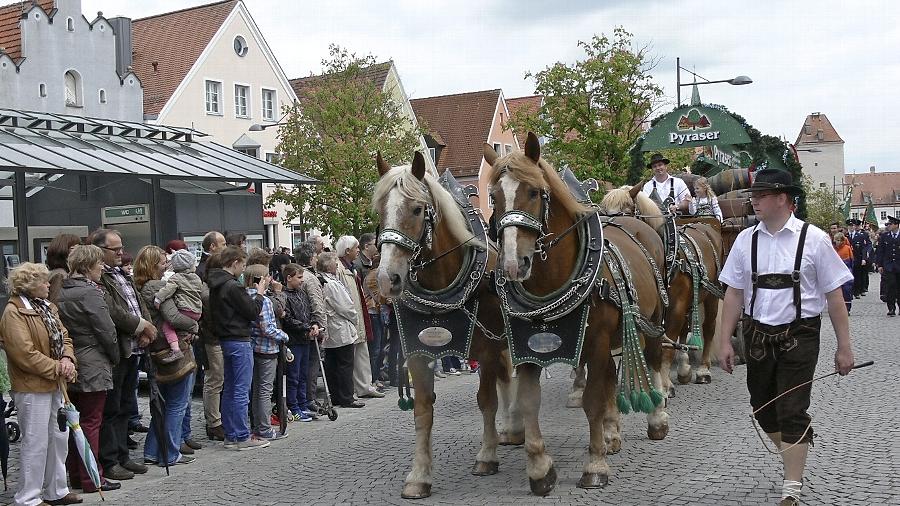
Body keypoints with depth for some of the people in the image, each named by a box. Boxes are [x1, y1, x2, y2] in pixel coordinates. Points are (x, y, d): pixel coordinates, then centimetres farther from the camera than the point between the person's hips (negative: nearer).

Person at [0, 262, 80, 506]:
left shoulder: (46, 307, 12)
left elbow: (63, 337, 14)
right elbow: (24, 354, -22)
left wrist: (67, 360, -6)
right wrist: (57, 368, -17)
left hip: (55, 385, 9)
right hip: (32, 388, -9)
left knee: (59, 437, 15)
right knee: (36, 442, -3)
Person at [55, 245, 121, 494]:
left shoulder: (61, 291, 8)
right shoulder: (90, 292, -17)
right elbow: (107, 331, -16)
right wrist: (115, 358, -2)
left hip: (70, 365, 8)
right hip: (92, 367, -8)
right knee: (91, 422, -1)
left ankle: (75, 475, 23)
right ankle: (91, 479, 5)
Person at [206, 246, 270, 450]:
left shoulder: (215, 285, 10)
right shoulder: (232, 286, -18)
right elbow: (253, 312, -14)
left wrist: (250, 292, 10)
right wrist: (259, 293, -2)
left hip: (225, 340, 10)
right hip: (239, 341, -10)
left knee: (229, 389, 14)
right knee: (241, 392, -4)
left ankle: (230, 435, 20)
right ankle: (242, 438, -1)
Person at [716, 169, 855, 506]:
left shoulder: (813, 239, -5)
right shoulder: (746, 240, 4)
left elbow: (834, 295, -2)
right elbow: (734, 293, 6)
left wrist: (844, 347, -2)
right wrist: (724, 341, 3)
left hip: (799, 336, -4)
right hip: (758, 335, 4)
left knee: (792, 411, -5)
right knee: (763, 408, 13)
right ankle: (793, 460, 39)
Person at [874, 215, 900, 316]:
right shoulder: (884, 236, 5)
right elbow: (880, 251, 5)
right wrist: (879, 265, -1)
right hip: (888, 266, 0)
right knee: (890, 287, -6)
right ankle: (891, 309, -1)